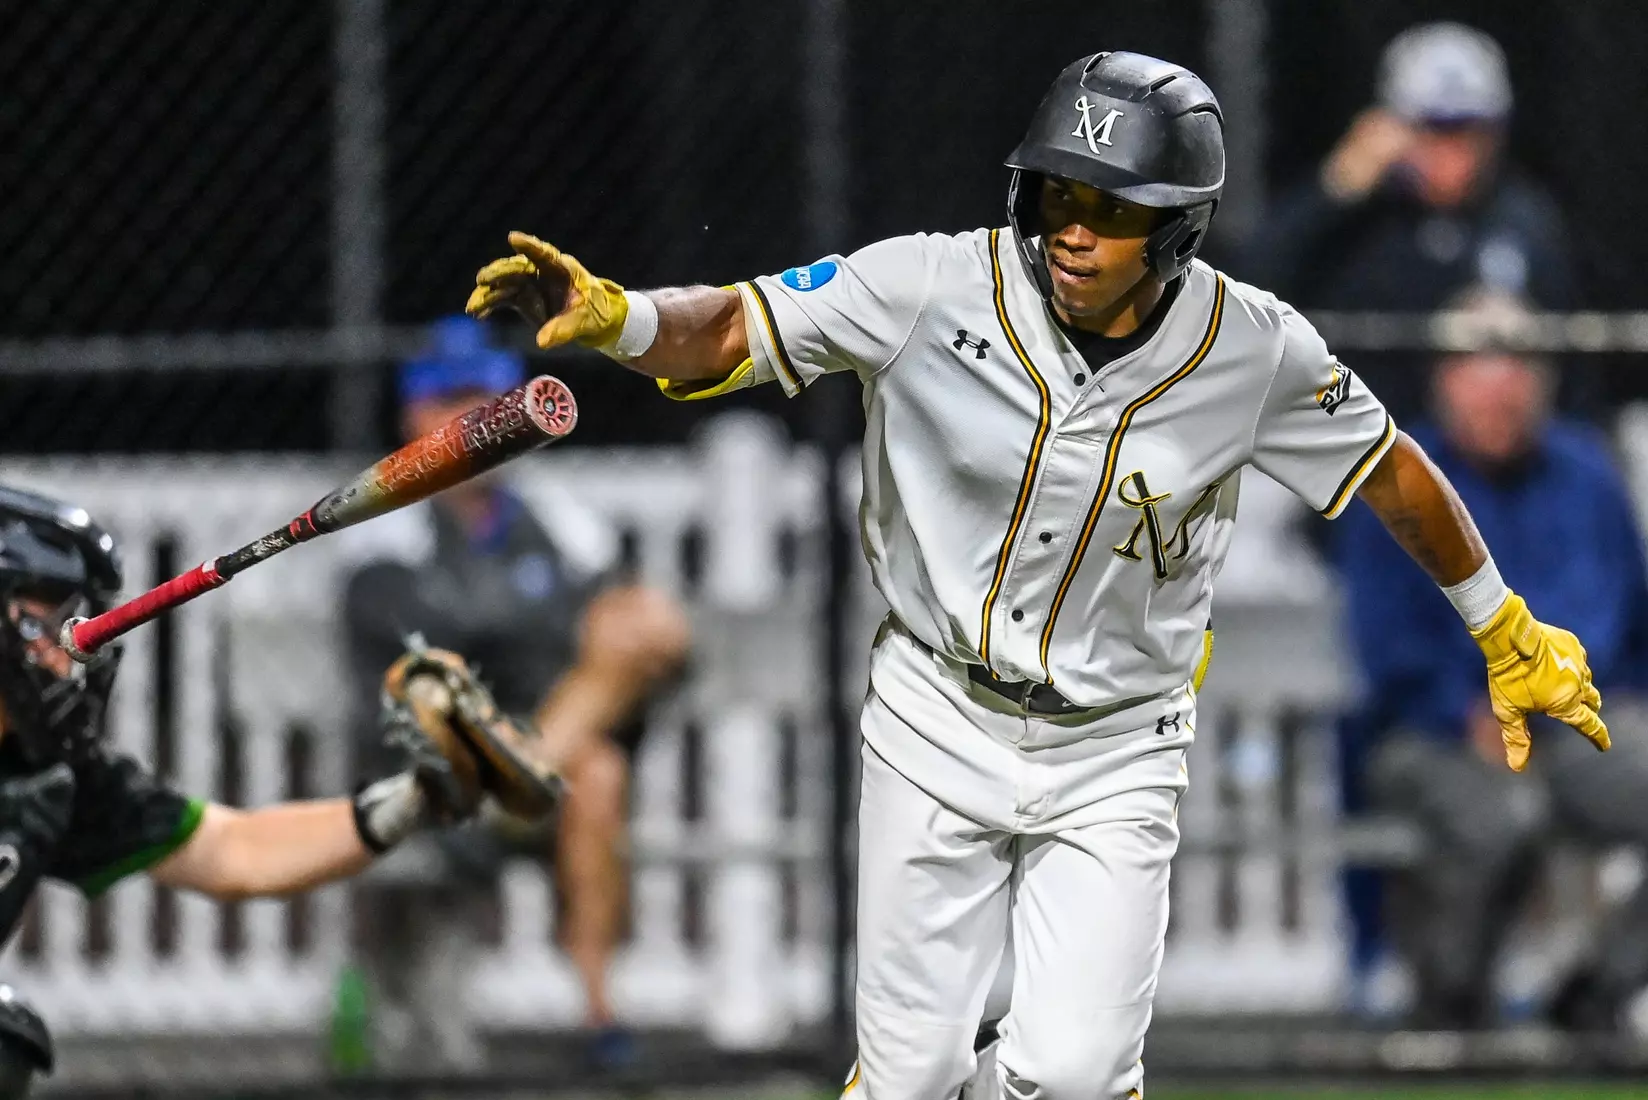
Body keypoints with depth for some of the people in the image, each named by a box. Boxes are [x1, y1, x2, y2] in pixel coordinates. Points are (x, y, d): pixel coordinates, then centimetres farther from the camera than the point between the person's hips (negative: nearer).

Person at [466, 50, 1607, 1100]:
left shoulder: (1255, 351, -13)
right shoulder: (937, 287, -17)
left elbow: (1391, 469, 3)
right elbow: (728, 331, -18)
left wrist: (1508, 634, 13)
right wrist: (611, 316, -40)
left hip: (1116, 756, 0)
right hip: (941, 724, 0)